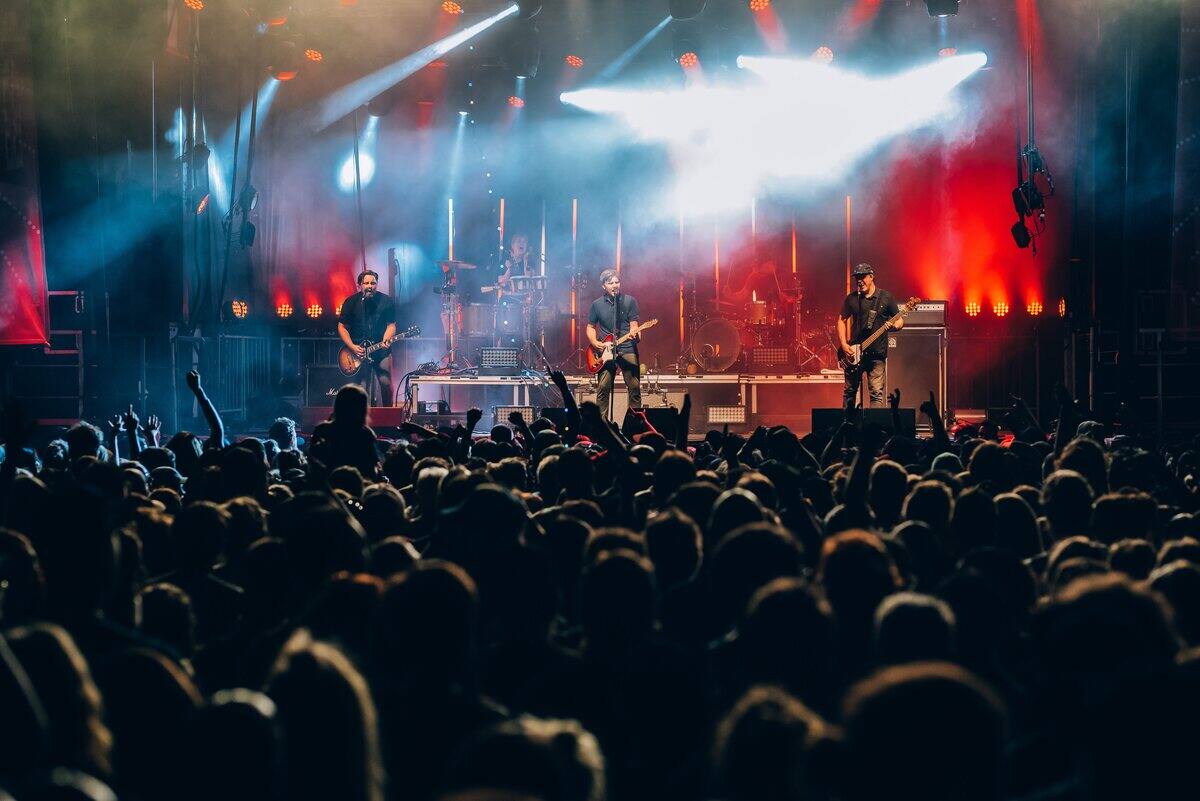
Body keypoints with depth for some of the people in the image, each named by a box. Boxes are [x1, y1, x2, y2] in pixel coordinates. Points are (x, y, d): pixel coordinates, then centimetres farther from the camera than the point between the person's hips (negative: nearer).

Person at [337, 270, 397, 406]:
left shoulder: (386, 301, 2)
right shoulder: (351, 302, 0)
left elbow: (391, 325, 2)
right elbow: (342, 327, 3)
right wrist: (353, 347, -8)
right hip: (359, 351, 0)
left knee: (386, 384, -6)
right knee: (362, 389, -3)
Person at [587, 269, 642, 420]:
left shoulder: (629, 301, 5)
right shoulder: (597, 304, 8)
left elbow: (633, 325, 2)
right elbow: (591, 327, 16)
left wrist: (633, 334, -21)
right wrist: (595, 343, -2)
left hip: (627, 349, -1)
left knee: (634, 387, -5)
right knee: (603, 388, -4)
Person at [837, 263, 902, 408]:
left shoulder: (885, 298, 1)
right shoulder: (852, 298, 6)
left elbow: (900, 320, 5)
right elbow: (842, 320, 12)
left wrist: (895, 325, -19)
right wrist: (844, 344, 0)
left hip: (877, 353, -2)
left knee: (876, 393, -7)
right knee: (849, 391, 8)